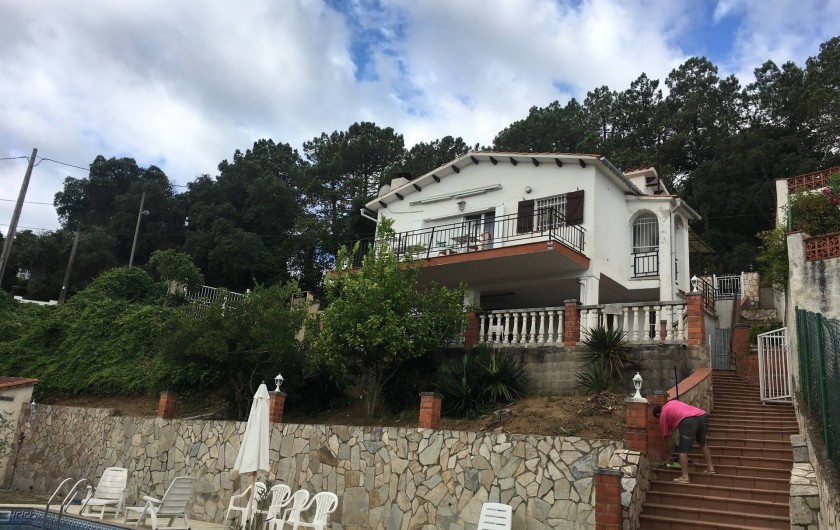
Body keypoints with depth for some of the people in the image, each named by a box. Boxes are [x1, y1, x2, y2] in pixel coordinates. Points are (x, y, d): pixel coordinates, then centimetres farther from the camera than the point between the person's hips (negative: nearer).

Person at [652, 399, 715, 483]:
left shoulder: (662, 415, 19)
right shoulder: (672, 402, 34)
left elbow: (666, 435, 23)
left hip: (688, 421, -7)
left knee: (683, 450, 2)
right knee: (702, 443, 30)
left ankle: (685, 477, -3)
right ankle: (710, 468, 33)